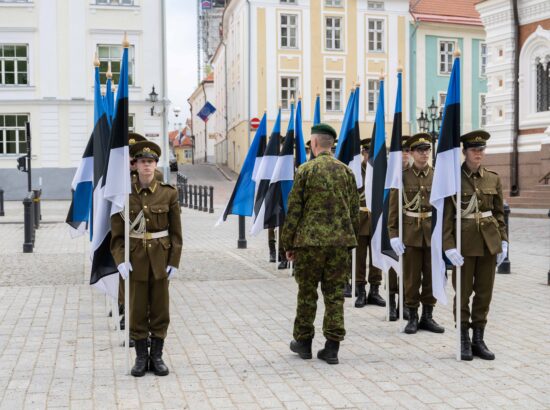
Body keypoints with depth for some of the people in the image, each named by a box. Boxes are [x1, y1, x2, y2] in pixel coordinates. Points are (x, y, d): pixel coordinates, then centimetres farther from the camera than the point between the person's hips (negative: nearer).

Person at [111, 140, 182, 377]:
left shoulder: (168, 193, -1)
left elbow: (176, 232, 0)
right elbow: (117, 232, -2)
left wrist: (174, 261, -5)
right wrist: (120, 260, -13)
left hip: (160, 260, 1)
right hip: (135, 260, 0)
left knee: (160, 310, 7)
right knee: (137, 311, 5)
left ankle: (157, 356, 19)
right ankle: (141, 357, 18)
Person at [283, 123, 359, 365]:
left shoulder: (305, 170, -5)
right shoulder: (346, 171, 7)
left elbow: (294, 210, -5)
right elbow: (354, 210, 10)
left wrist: (288, 244, 2)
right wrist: (351, 239, 20)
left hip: (309, 240, -3)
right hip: (340, 241, 3)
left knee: (307, 293, 8)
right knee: (335, 293, 6)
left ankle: (303, 342, 19)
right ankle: (332, 347, 6)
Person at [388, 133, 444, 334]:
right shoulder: (403, 176, 0)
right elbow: (394, 208, -1)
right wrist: (393, 235, -8)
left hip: (433, 232, 2)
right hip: (410, 233, -2)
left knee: (431, 276, 7)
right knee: (411, 278, 4)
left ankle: (427, 316, 19)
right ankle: (412, 317, 14)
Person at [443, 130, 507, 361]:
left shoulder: (493, 179, 7)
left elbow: (499, 213, 11)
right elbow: (446, 216, -8)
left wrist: (503, 241, 4)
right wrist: (449, 246, -15)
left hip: (489, 241, 4)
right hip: (464, 240, -4)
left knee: (485, 292, 7)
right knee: (463, 292, 3)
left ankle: (478, 339, 18)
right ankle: (464, 341, 14)